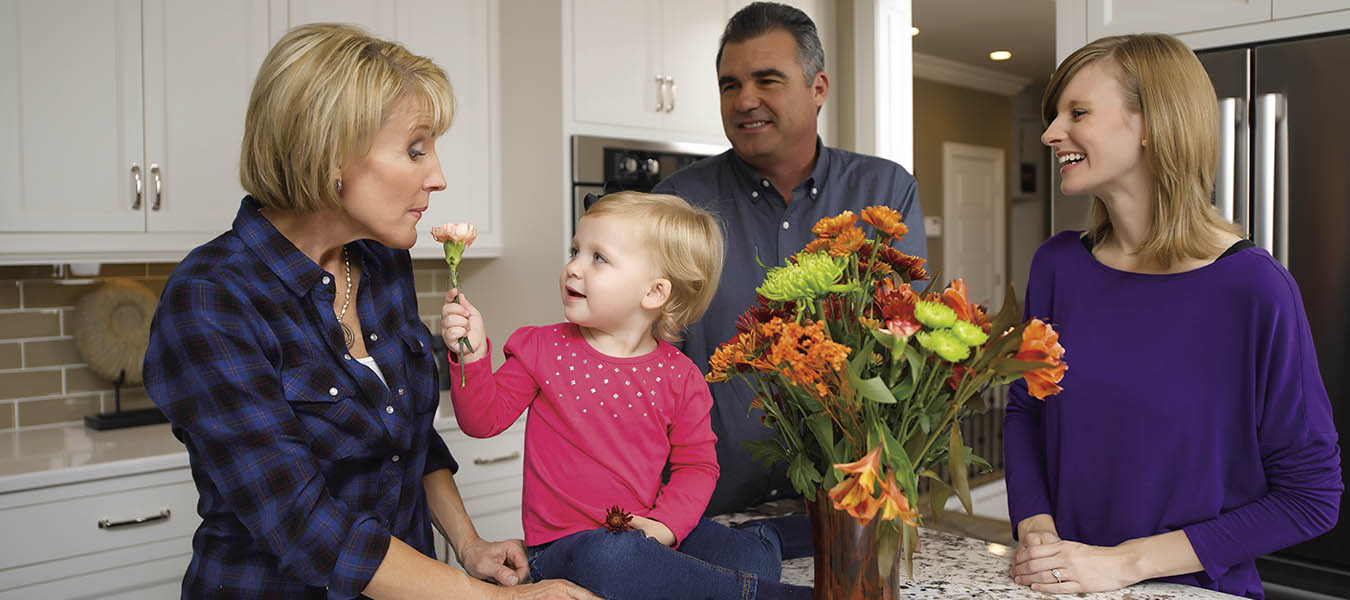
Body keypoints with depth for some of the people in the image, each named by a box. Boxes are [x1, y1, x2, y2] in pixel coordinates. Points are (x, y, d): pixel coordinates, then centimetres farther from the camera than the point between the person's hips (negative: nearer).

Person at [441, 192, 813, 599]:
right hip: (566, 544, -1)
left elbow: (696, 465, 4)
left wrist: (663, 526, -12)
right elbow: (483, 420, -2)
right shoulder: (542, 350, 0)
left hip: (645, 531, 2)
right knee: (611, 557, -36)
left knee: (750, 555, -18)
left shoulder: (677, 375, 0)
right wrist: (472, 354, -18)